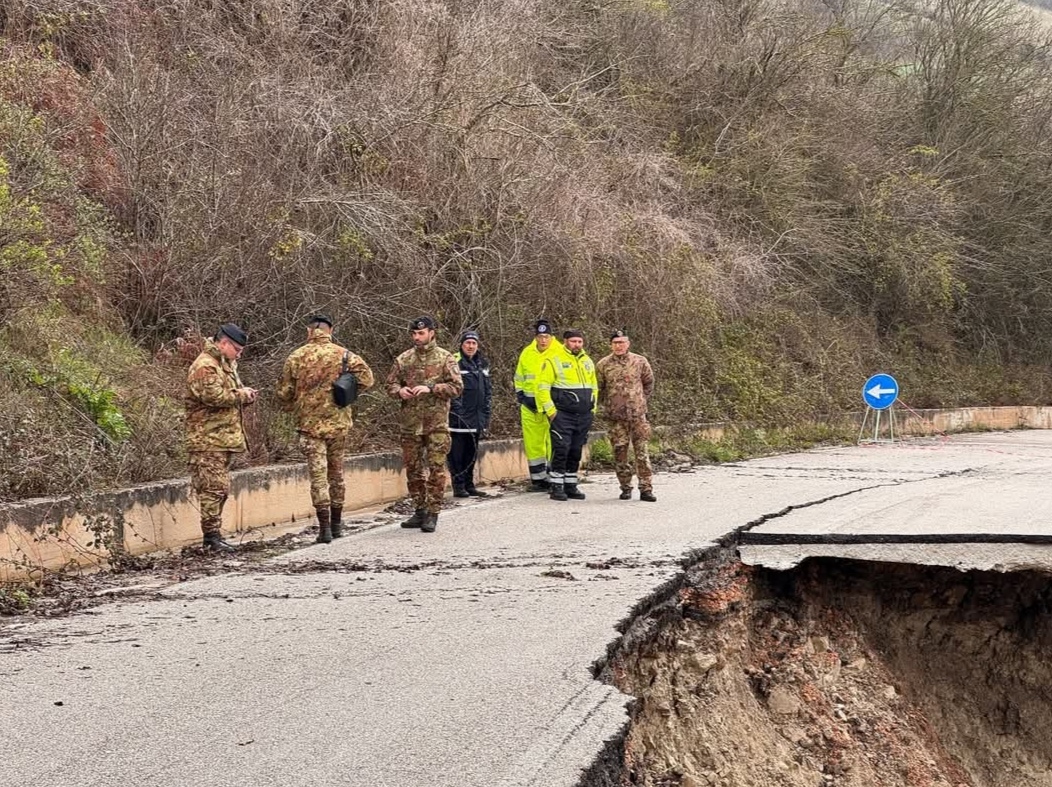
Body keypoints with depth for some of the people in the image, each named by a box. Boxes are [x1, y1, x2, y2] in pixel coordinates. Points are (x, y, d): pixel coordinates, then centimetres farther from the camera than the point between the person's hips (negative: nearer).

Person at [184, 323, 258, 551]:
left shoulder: (227, 364, 19)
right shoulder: (205, 366, -14)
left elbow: (233, 391, 30)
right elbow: (214, 395, -26)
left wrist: (245, 393, 7)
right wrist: (241, 395, -13)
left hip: (225, 438, 10)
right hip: (209, 440, -10)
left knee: (221, 488, 13)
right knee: (213, 487, -10)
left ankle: (213, 533, 19)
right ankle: (211, 535, -8)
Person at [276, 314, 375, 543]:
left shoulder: (296, 357, -2)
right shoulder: (343, 354, -2)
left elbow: (283, 393, 0)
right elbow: (366, 378, -11)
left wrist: (295, 409, 19)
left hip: (309, 423, -1)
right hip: (338, 422, 2)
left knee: (318, 475, 0)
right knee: (336, 473, 15)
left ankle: (325, 527, -6)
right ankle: (336, 524, 23)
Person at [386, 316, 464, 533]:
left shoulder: (445, 358, 0)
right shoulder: (403, 359, 10)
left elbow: (457, 387, -6)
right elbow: (390, 384, 15)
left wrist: (431, 388, -18)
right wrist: (400, 391, -8)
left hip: (437, 423, -4)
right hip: (410, 423, 4)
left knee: (436, 468, -5)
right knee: (413, 468, 9)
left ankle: (433, 513, 0)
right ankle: (420, 510, 21)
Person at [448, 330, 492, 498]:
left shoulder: (482, 364, 16)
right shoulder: (454, 362, -7)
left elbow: (488, 390, 21)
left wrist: (486, 413, 15)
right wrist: (457, 408, -16)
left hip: (476, 418, 7)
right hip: (459, 417, -7)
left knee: (472, 453, 12)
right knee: (457, 453, -4)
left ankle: (469, 485, 19)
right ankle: (458, 487, 0)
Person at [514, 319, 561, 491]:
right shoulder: (527, 353, 7)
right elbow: (519, 379, 17)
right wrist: (522, 397, 5)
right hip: (530, 406, 4)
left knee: (553, 442, -6)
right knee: (533, 443, 6)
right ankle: (538, 479, 14)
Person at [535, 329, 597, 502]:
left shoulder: (587, 361, 16)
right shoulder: (554, 360, -4)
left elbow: (594, 387, 25)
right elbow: (543, 387, -7)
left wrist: (593, 409, 17)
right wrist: (550, 410, -12)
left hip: (584, 415, 6)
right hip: (562, 415, -6)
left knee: (576, 452, 9)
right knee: (561, 450, -10)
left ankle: (571, 486, 16)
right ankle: (556, 487, -4)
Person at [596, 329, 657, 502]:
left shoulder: (640, 362, 2)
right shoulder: (603, 365, 1)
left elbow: (648, 383, 14)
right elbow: (598, 389, 12)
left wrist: (642, 401, 10)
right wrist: (607, 405, 8)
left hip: (637, 415, 0)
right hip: (615, 417, 0)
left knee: (643, 453, -3)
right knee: (620, 453, 4)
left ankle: (646, 489, -1)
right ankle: (626, 488, 14)